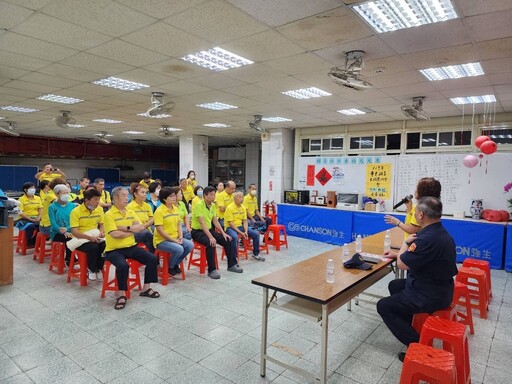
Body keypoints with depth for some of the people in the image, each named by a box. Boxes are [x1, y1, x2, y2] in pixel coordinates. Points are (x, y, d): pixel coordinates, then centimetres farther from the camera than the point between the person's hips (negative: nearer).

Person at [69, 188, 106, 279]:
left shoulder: (99, 209, 4)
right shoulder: (76, 211, -11)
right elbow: (74, 231, -15)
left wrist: (101, 232, -6)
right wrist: (89, 237, -27)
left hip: (95, 236, 4)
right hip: (80, 238, -4)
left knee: (106, 245, -28)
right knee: (93, 247, -34)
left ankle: (99, 268, -6)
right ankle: (92, 270, -8)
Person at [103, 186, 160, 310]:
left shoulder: (131, 213, 10)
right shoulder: (109, 214, -10)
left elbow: (141, 227, -1)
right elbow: (115, 234, -21)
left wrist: (126, 228, -16)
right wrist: (132, 231, -7)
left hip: (131, 246, 7)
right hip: (114, 249, -6)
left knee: (152, 258, -7)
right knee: (123, 265, -35)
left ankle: (146, 288, 7)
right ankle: (121, 294, -14)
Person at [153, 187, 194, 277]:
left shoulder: (175, 208, 8)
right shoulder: (159, 211, -15)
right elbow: (159, 230, -19)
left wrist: (180, 236, -3)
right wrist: (173, 240, -17)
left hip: (175, 238, 7)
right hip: (161, 240, -7)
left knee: (190, 245, -14)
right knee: (179, 249, -30)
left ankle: (176, 263, 9)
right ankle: (170, 267, 1)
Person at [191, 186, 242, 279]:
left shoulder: (213, 205, 5)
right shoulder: (199, 205, -20)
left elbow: (215, 221, 8)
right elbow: (202, 223, -27)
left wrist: (223, 233, -3)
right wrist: (210, 237, -34)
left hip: (209, 229, 8)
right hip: (198, 231, -8)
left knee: (227, 240, -4)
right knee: (210, 243, -34)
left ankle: (232, 265, 8)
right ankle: (211, 270, -23)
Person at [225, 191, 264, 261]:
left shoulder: (243, 207, 5)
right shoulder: (229, 208, -16)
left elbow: (245, 221, 6)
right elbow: (230, 223, -19)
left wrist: (246, 231, -11)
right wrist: (240, 233, -22)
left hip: (240, 226, 7)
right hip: (230, 227, -7)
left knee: (256, 234, -3)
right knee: (235, 237, -38)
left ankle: (255, 254, 13)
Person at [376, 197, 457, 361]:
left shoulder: (428, 238, -32)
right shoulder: (439, 232, 0)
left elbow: (402, 264, -20)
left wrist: (405, 243, -5)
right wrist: (398, 254, 14)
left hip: (431, 295, -10)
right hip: (439, 286, 10)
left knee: (383, 306, 0)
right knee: (394, 286, 26)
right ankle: (410, 325, 30)